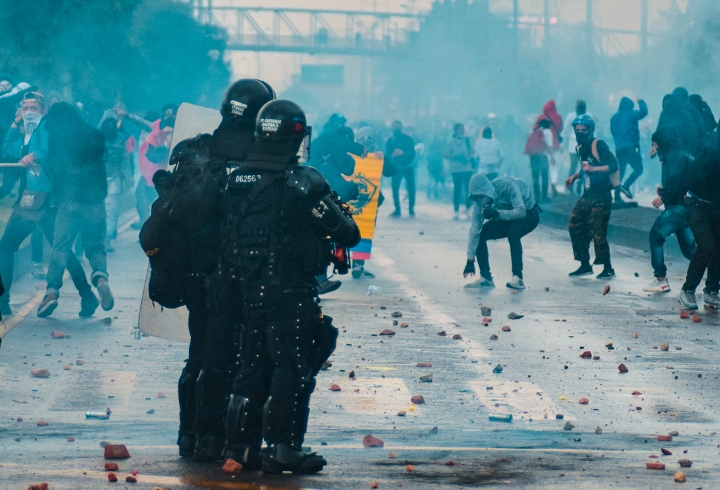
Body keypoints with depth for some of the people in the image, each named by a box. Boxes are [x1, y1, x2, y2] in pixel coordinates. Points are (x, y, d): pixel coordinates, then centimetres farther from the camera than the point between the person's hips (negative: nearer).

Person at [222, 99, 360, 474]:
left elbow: (227, 232, 10)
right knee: (293, 371, 2)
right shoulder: (303, 182, -15)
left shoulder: (237, 179, 3)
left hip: (249, 289, 6)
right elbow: (346, 233, -12)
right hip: (291, 293, -6)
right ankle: (283, 450, 3)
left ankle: (241, 445, 18)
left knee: (253, 367, 15)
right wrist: (344, 215, 9)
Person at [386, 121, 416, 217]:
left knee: (411, 188, -6)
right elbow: (387, 154, -3)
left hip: (408, 167, -1)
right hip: (397, 167, 1)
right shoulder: (390, 141, 4)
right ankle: (397, 210, -1)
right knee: (395, 188, -8)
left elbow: (412, 152, -8)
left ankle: (411, 209, 6)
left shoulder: (408, 139, -2)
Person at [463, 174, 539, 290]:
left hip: (529, 214, -6)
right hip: (507, 217, 6)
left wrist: (497, 214, -39)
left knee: (513, 232, -35)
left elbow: (521, 212, -35)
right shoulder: (480, 200, -17)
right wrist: (470, 261, -17)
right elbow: (474, 230, -16)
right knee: (480, 234, -10)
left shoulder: (507, 185, -34)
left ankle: (518, 278, -29)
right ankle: (486, 278, -1)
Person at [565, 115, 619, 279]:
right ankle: (585, 265, 17)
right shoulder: (581, 147, 11)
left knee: (598, 233, -9)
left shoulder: (598, 145, -13)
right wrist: (575, 176, 10)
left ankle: (608, 269, 4)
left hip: (600, 196, -9)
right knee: (575, 227, 7)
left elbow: (613, 166, -22)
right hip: (588, 195, 9)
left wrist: (592, 168, -32)